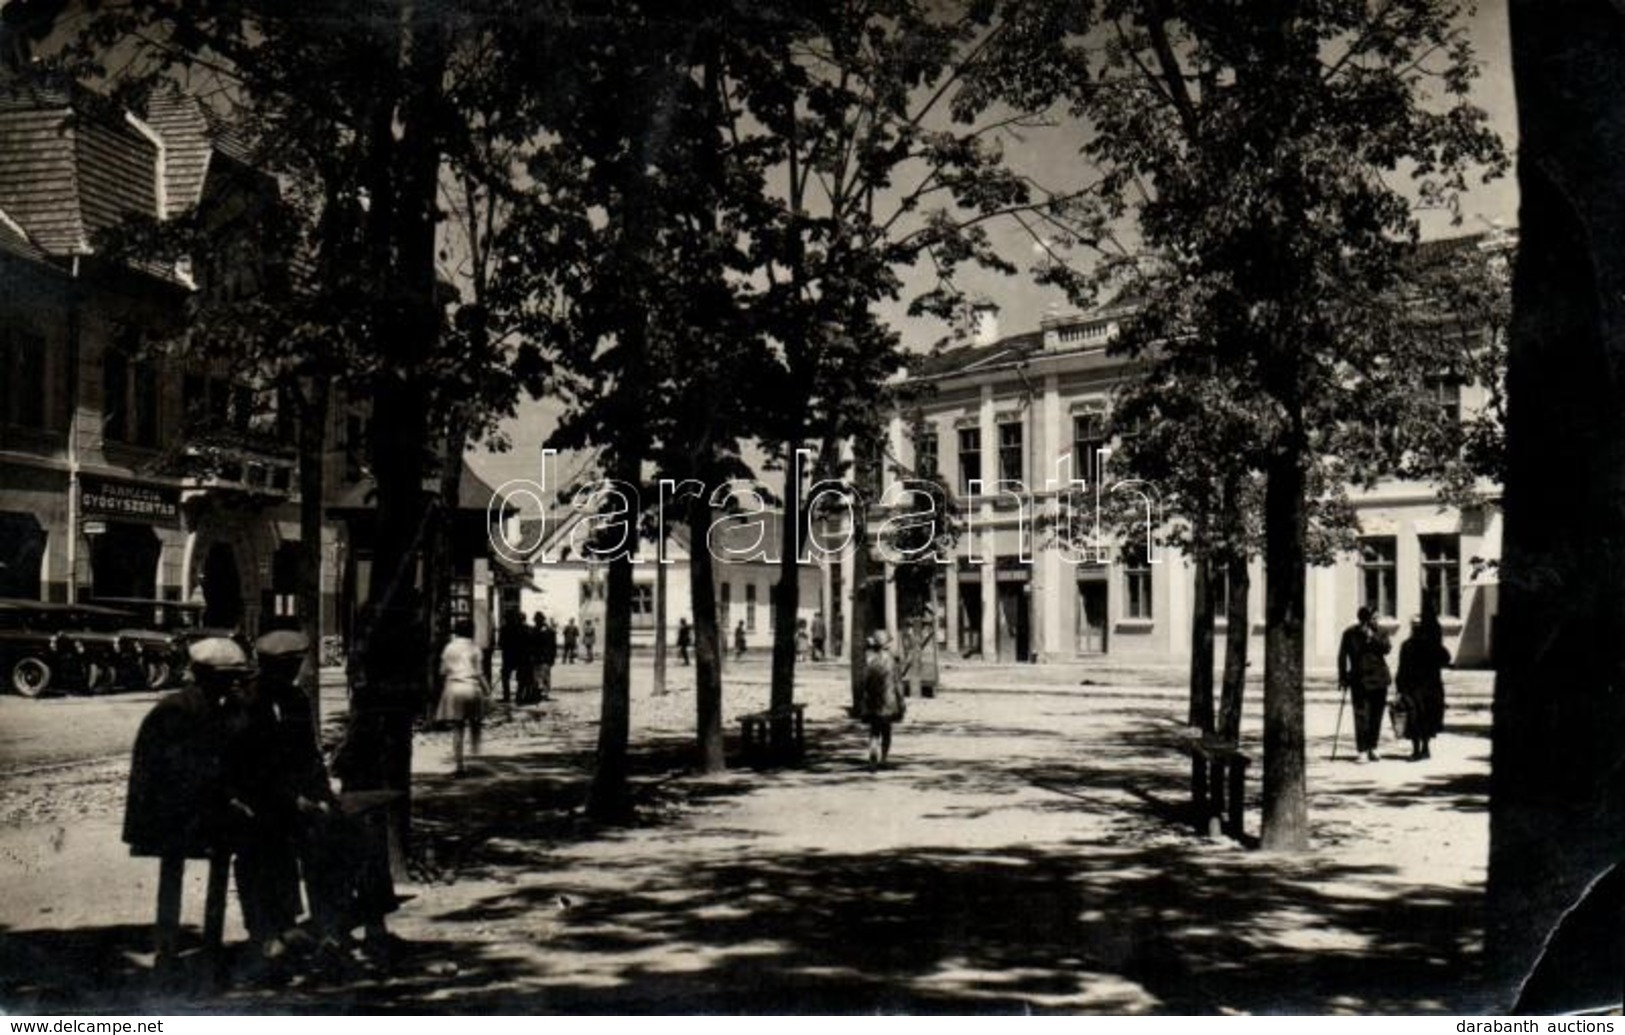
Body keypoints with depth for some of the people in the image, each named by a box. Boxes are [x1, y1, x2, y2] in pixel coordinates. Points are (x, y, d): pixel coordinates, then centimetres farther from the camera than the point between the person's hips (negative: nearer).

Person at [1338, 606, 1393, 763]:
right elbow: (1342, 656, 5)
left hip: (1378, 679, 2)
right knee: (1361, 716, -9)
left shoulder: (1380, 633, 7)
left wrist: (1371, 635, -18)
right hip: (1359, 679, -2)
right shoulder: (1350, 633, 3)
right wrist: (1343, 677, 0)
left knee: (1376, 715, 7)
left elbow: (1385, 648, -11)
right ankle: (1361, 750, -8)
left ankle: (1372, 748, 19)